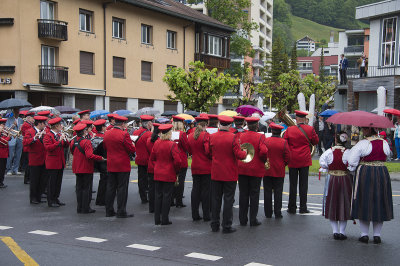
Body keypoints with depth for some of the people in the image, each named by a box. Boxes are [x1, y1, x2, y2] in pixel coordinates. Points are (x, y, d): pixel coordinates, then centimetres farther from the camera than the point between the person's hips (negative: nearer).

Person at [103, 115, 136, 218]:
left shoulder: (107, 134, 4)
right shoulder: (124, 134, -16)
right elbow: (132, 150, -14)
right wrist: (132, 145, 6)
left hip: (111, 166, 6)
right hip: (123, 166, -6)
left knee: (110, 188, 12)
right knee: (122, 188, 0)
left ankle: (109, 211, 18)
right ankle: (121, 212, 3)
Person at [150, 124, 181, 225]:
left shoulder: (156, 143, 2)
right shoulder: (172, 144, -14)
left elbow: (152, 158, 9)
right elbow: (177, 161, -17)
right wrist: (176, 172, -2)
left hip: (157, 174, 5)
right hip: (169, 175, -5)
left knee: (158, 196, 11)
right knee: (167, 196, 3)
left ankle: (157, 219, 16)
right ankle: (164, 220, 7)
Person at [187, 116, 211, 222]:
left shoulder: (190, 136, 4)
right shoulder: (206, 135, -14)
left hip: (195, 167, 5)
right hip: (206, 168, -5)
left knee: (195, 190, 10)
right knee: (206, 190, 1)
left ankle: (195, 215, 14)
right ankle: (206, 216, 6)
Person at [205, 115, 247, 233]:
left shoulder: (212, 137, -2)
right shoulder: (233, 137, -14)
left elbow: (208, 152, 8)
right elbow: (239, 155, -15)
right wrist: (245, 152, 5)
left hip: (215, 174, 4)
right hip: (230, 174, -4)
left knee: (215, 199, 12)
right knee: (228, 200, 4)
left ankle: (215, 225, 19)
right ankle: (227, 226, 7)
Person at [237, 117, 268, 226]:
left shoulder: (240, 136, 1)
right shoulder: (260, 137, -10)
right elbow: (264, 151, -20)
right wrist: (263, 161, -3)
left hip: (242, 169, 3)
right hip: (256, 169, -3)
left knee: (243, 194, 9)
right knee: (254, 194, 5)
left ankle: (243, 219, 14)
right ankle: (253, 220, 8)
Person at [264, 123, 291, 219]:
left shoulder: (265, 141, -7)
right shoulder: (284, 142, -7)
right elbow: (287, 157, -5)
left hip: (267, 171, 1)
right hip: (279, 171, 0)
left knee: (267, 192, 8)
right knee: (278, 192, 5)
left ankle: (268, 213, 13)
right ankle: (278, 213, 6)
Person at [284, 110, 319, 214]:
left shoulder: (289, 130, -5)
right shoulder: (310, 129, -5)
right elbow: (315, 141, 5)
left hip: (292, 160, 0)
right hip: (305, 160, 0)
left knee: (293, 184, 6)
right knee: (303, 184, 6)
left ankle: (292, 208, 10)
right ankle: (303, 207, 7)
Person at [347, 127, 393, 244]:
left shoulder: (362, 144, -14)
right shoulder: (385, 143, 0)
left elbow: (352, 161, -15)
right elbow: (387, 154, 14)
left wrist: (353, 168, 6)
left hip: (365, 174, -4)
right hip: (382, 174, 4)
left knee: (364, 203, 7)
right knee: (379, 203, 11)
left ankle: (364, 234, 10)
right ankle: (377, 235, 15)